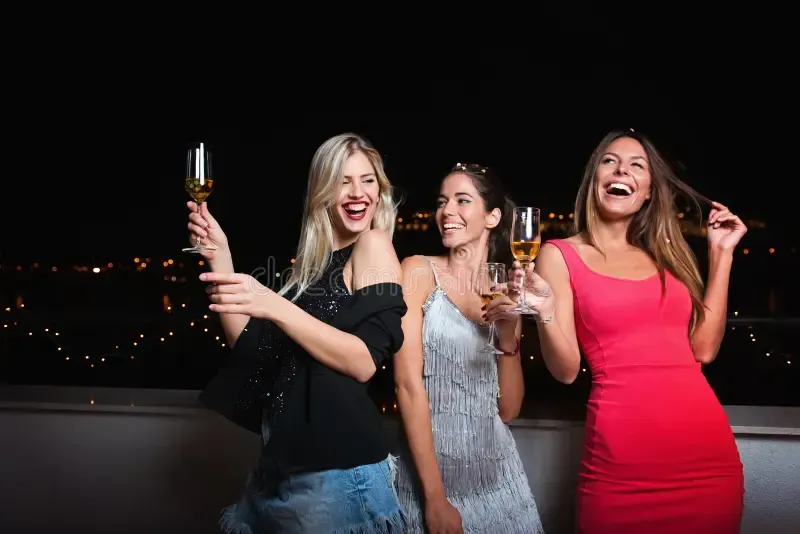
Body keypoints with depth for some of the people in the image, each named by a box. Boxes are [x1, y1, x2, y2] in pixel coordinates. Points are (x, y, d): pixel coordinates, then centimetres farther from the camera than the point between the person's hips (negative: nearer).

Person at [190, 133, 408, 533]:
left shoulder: (374, 244, -7)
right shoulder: (314, 261, 14)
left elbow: (364, 361, -18)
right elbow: (250, 348, 8)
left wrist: (275, 306, -27)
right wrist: (219, 257, 3)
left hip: (336, 468, -7)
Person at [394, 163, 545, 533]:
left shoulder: (505, 291, 7)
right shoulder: (419, 271, -5)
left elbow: (508, 409, 6)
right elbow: (408, 383, -13)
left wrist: (508, 334, -9)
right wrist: (435, 496, -16)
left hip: (499, 475, 4)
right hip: (428, 474, -4)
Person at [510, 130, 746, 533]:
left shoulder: (664, 254, 14)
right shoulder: (560, 254, 2)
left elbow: (704, 348, 7)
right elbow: (566, 371, -3)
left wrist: (721, 254, 10)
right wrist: (544, 311, -22)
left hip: (708, 446, 4)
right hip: (623, 454, -4)